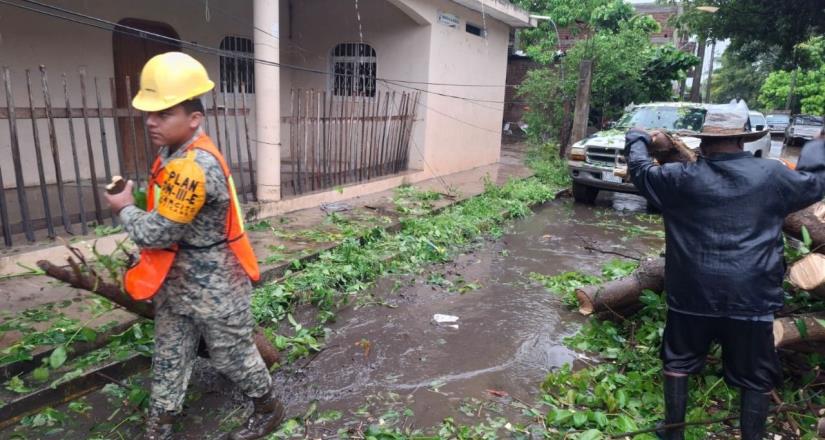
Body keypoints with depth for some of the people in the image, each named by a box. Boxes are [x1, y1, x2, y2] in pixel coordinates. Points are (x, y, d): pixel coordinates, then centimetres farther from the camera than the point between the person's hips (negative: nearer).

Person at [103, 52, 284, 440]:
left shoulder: (194, 166, -30)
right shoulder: (176, 154, 3)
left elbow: (157, 233, -26)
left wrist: (125, 209, -8)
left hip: (213, 287, -9)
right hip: (176, 283, 9)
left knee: (232, 355, 11)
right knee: (169, 356, 19)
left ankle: (268, 409, 34)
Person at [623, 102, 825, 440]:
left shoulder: (682, 178, -6)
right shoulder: (772, 175, -3)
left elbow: (640, 171, 9)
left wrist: (637, 138, 27)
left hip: (692, 294, 0)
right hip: (751, 297, 0)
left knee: (678, 361, 19)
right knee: (756, 376, 17)